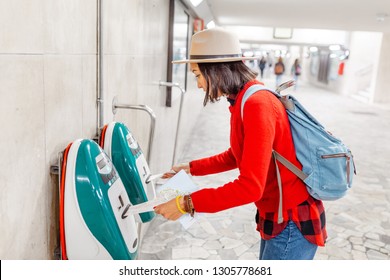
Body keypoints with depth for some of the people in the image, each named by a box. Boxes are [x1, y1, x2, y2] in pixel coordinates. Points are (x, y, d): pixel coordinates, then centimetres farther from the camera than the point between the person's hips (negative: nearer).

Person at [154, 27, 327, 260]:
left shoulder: (257, 105, -25)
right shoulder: (244, 101, 3)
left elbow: (250, 186, -29)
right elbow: (237, 156, 17)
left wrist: (187, 203, -24)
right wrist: (192, 168, 17)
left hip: (293, 224, -9)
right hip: (277, 218, 9)